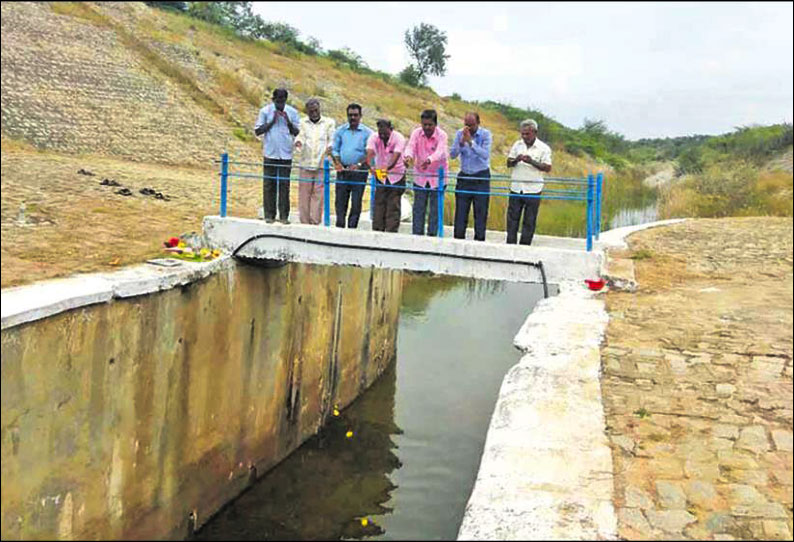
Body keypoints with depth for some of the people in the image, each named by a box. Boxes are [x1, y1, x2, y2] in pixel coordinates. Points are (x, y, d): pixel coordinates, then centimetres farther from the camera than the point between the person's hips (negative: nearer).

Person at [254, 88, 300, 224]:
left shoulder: (292, 112, 5)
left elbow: (297, 132, 6)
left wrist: (288, 121, -10)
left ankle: (284, 216, 6)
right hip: (270, 154, -1)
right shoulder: (265, 111, 2)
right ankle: (269, 215, 7)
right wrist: (272, 122, -8)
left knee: (284, 186, 1)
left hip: (286, 155, 1)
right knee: (269, 185, 1)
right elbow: (257, 131, 1)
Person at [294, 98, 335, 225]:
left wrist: (330, 147, -20)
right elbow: (300, 136, 2)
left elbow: (333, 139, 3)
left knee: (318, 194, -5)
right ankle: (304, 222, 6)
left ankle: (315, 221, -2)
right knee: (304, 194, 0)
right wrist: (298, 142, -22)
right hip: (305, 165, 1)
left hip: (322, 165, -1)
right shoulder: (302, 123, 14)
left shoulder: (329, 122, 11)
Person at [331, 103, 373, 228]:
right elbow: (335, 149, 12)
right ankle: (339, 227, 9)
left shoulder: (367, 132, 3)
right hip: (343, 170, 2)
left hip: (359, 171, -2)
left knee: (356, 202, -2)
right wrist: (337, 163, -6)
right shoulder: (341, 130, 11)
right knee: (340, 200, 2)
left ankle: (352, 227, 5)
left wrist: (359, 165, -16)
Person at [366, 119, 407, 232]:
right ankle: (377, 231, 10)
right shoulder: (374, 137, -10)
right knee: (379, 204, 4)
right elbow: (370, 152, -27)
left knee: (393, 206, -6)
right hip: (379, 175, 3)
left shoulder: (399, 138, -18)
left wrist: (387, 168, -50)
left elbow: (396, 156, -33)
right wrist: (370, 166, -47)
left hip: (396, 175, -3)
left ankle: (391, 232, -4)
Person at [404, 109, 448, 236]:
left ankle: (432, 234, 9)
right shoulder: (416, 133, -5)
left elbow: (440, 152, -31)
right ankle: (417, 234, 12)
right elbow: (410, 147, -18)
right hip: (420, 176, 3)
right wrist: (408, 157, -43)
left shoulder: (442, 135, -14)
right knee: (418, 207, 5)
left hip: (437, 176, -3)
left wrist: (429, 160, -52)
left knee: (435, 208, 0)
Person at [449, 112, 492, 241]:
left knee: (481, 214, 1)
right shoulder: (460, 133, 2)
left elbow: (485, 155, -20)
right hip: (464, 177, 3)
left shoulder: (485, 134, -6)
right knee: (460, 214, 4)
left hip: (481, 178, -2)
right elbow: (452, 154, -6)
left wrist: (471, 142, -27)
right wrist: (462, 142, -21)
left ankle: (479, 240, 8)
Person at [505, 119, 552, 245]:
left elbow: (547, 168, -9)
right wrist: (516, 160, -14)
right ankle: (510, 244, 10)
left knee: (529, 221, 3)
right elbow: (508, 163, 8)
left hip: (533, 190, -3)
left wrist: (532, 161, -22)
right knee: (512, 218, 4)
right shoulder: (517, 145, 9)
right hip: (516, 188, 3)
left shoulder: (543, 148, -2)